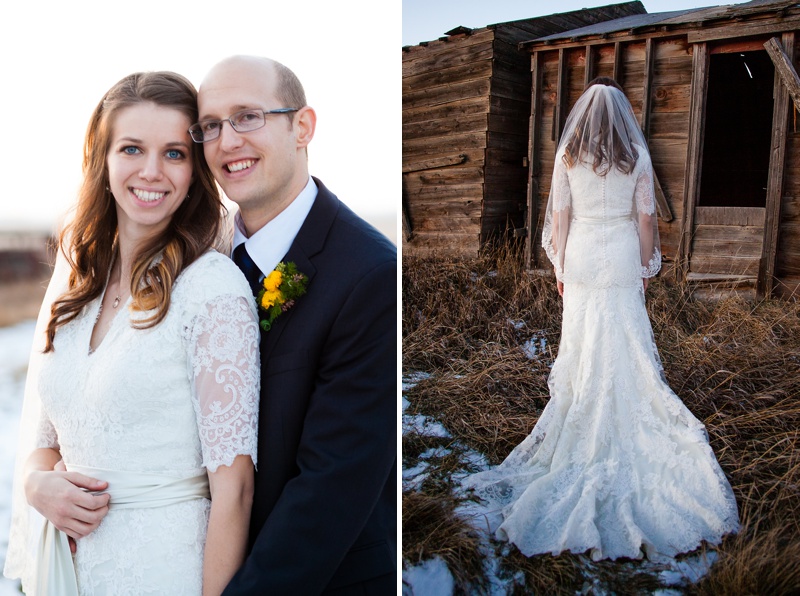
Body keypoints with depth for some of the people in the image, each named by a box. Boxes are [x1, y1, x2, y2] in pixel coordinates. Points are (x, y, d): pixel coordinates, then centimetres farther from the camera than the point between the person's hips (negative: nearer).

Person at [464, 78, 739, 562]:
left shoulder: (568, 156, -2)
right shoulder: (638, 157, -3)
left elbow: (559, 217, -2)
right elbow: (646, 219, -2)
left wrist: (559, 267, 7)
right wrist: (646, 268, 8)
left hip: (581, 258, 1)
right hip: (623, 261, 0)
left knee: (581, 345, 7)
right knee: (625, 347, 6)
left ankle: (581, 427, 16)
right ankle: (627, 423, 12)